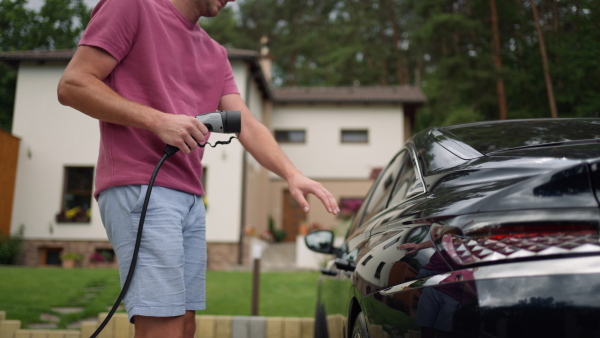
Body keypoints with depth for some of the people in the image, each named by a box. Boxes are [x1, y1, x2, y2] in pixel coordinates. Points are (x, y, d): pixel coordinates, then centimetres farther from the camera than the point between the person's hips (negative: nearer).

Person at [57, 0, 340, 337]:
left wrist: (291, 174, -4)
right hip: (139, 188, -7)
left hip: (192, 201, 8)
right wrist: (157, 120, -14)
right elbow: (71, 85, -5)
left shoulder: (216, 54, 22)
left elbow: (247, 125, 13)